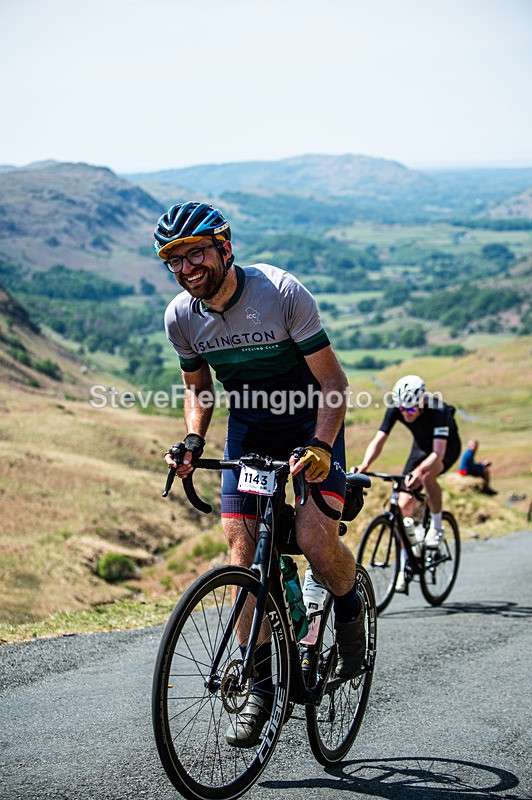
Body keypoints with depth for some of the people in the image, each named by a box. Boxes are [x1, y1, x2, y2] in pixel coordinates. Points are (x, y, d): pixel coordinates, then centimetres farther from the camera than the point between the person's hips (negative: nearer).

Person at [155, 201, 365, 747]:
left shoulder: (282, 292, -23)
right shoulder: (180, 317, -9)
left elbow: (333, 382, -18)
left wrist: (320, 446, -33)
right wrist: (193, 441, -9)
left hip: (310, 420, -4)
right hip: (247, 429, 4)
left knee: (315, 539, -23)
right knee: (243, 559, -6)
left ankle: (350, 610, 10)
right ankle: (260, 685, 7)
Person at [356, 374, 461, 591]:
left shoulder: (438, 410, -37)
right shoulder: (395, 409, -25)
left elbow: (438, 452, -43)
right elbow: (378, 441, -27)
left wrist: (418, 471, -60)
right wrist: (365, 465, -46)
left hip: (447, 446, -5)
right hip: (421, 445, 5)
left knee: (427, 476, -38)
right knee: (404, 505, -8)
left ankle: (437, 526, -14)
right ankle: (404, 567, 2)